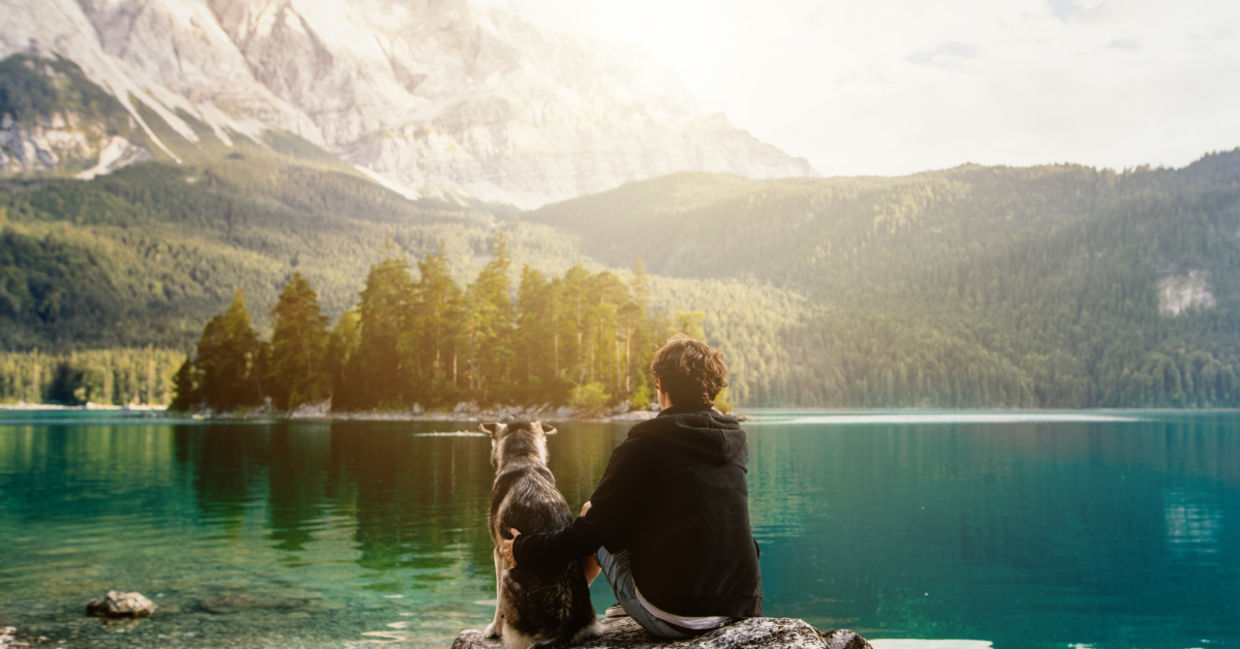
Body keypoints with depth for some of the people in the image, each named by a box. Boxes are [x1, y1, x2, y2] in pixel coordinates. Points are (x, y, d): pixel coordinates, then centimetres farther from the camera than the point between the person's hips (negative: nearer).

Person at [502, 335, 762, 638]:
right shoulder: (737, 439, 5)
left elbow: (593, 528, -10)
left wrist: (524, 550, 5)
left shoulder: (642, 447, -13)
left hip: (673, 619, -6)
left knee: (591, 512, 15)